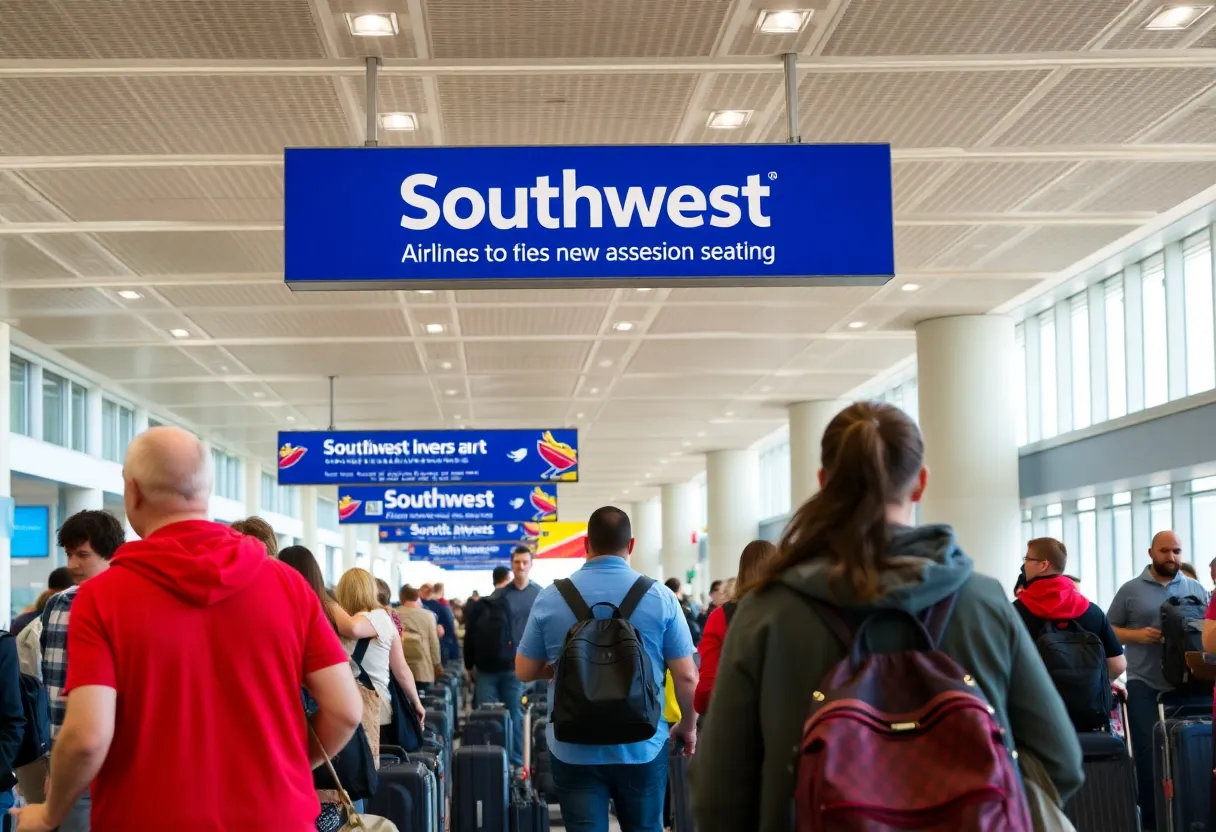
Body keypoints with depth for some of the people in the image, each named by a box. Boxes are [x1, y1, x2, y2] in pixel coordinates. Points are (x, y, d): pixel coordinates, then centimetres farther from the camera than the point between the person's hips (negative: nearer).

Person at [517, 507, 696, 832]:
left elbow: (524, 671, 5)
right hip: (642, 747, 0)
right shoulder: (660, 597, -6)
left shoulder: (550, 597, -3)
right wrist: (688, 726, 13)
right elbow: (686, 676, -4)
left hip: (575, 750, 0)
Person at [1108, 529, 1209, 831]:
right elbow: (1108, 630, 4)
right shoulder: (1131, 590, 3)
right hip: (1144, 683, -1)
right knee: (1147, 753, 0)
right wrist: (1136, 635, -13)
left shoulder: (1196, 589, 8)